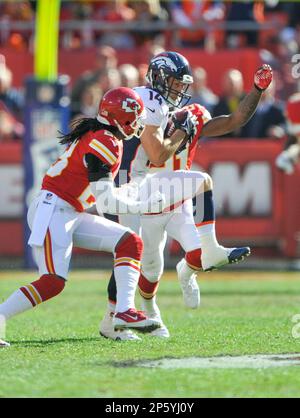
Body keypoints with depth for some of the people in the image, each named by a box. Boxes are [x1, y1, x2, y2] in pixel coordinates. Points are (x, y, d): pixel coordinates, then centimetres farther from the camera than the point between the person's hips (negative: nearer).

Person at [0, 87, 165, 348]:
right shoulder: (106, 142, -15)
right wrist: (142, 207, -11)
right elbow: (105, 199, -18)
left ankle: (124, 311, -10)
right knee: (53, 282, -19)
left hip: (72, 215, 10)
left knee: (130, 243, 2)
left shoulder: (95, 135, 15)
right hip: (53, 209, -10)